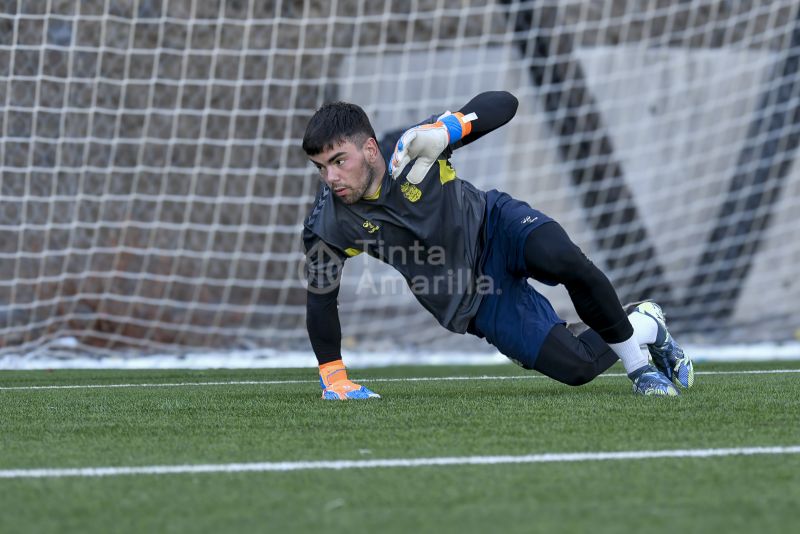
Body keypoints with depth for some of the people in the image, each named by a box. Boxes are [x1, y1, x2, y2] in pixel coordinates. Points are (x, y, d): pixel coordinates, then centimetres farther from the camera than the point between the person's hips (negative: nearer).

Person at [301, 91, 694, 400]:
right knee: (577, 368, -13)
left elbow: (503, 103, -17)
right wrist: (333, 377, -5)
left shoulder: (415, 148, -25)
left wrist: (449, 127, -35)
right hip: (474, 304, 2)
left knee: (567, 263, -38)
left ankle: (635, 361, -11)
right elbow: (320, 298, -5)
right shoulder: (328, 225, -20)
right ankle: (643, 326, 21)